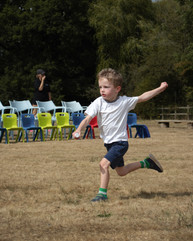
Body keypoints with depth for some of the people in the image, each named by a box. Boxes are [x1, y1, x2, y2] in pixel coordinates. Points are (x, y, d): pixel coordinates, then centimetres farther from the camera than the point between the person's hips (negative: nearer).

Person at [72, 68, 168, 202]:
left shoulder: (124, 102, -10)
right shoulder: (99, 103, -8)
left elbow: (142, 98, 2)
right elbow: (88, 118, -17)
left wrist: (160, 89, -1)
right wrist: (79, 130, -35)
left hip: (120, 142, -5)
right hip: (109, 143, 5)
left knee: (104, 164, -23)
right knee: (121, 171, 20)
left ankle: (102, 193, -14)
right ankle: (147, 163, 39)